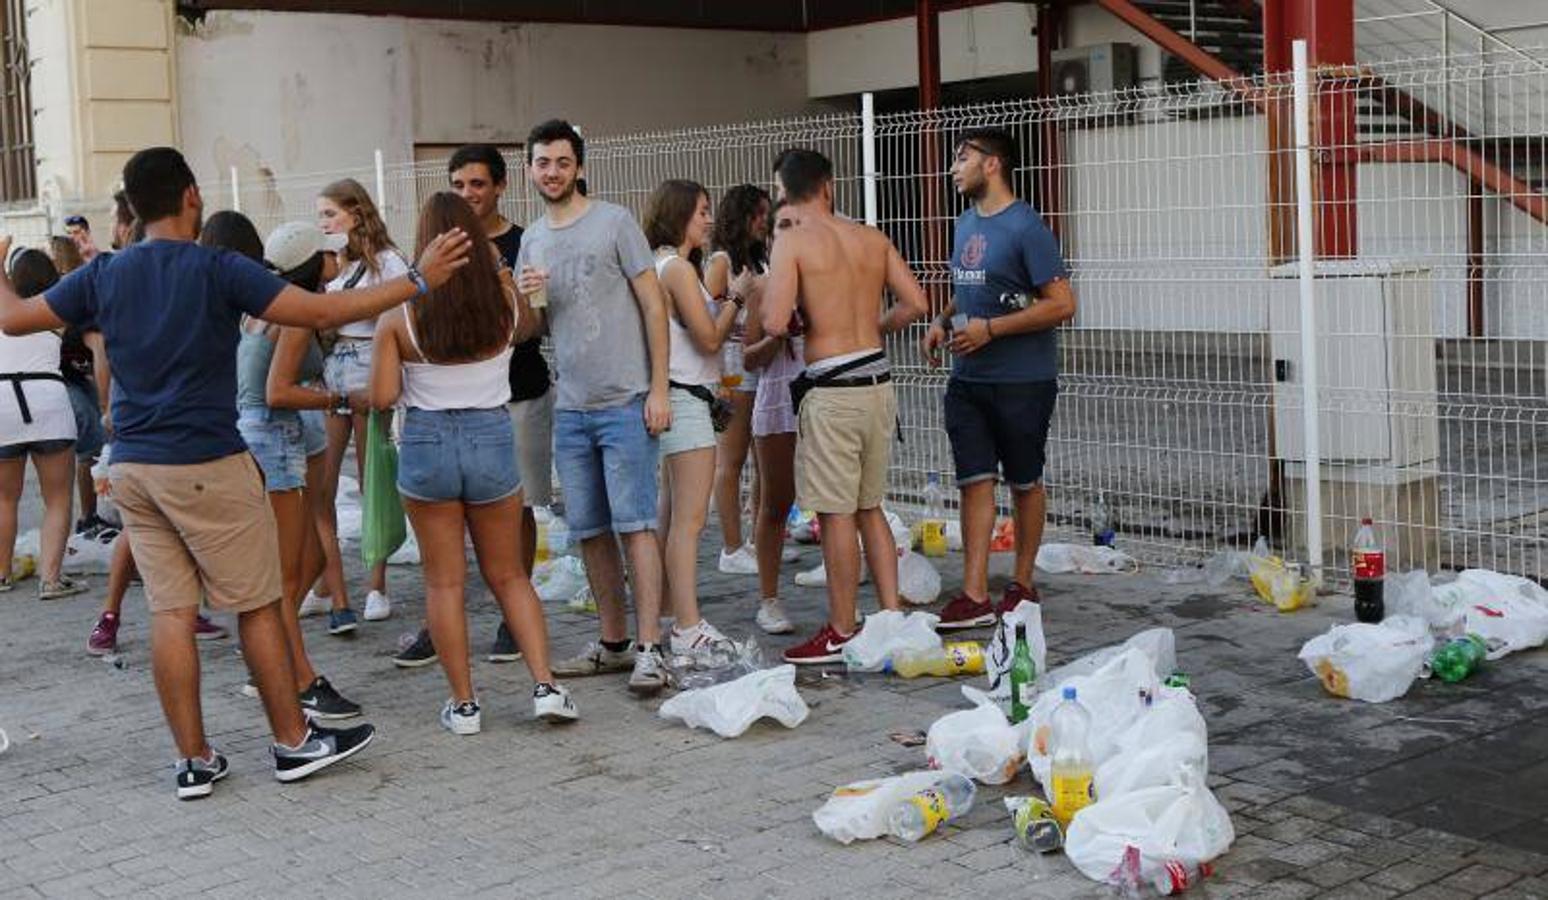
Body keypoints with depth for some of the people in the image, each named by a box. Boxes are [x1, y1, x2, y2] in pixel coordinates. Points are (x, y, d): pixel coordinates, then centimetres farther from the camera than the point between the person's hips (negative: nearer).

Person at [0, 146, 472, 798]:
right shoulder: (219, 270, -10)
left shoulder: (103, 275, 5)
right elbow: (322, 312, -17)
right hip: (207, 465, -5)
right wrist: (420, 280, -13)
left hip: (132, 468, 5)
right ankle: (294, 743, 14)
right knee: (258, 605, 5)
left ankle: (193, 761, 11)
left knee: (170, 611, 7)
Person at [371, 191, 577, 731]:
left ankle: (463, 705, 12)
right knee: (508, 575, 15)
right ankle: (545, 685, 5)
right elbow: (528, 328, 20)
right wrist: (505, 278, 28)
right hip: (492, 438, 2)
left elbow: (382, 398, -8)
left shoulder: (400, 315, -10)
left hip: (426, 443, -2)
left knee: (444, 581, 8)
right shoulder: (502, 301, -4)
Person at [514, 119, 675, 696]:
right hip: (570, 407, 6)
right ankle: (613, 643, 20)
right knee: (589, 531, 9)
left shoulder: (614, 222, -3)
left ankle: (649, 649, -6)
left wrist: (658, 389, -11)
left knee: (634, 525, -8)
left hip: (625, 403, -6)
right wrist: (526, 301, -5)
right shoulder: (532, 240, 13)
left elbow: (653, 305, -4)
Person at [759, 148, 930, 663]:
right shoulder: (872, 239, 8)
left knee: (837, 515, 1)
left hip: (832, 388, -6)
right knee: (870, 508, 17)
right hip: (878, 382, 6)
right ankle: (892, 616, 19)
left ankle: (841, 635, 9)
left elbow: (775, 324, -16)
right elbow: (915, 303, 6)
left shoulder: (793, 242, -8)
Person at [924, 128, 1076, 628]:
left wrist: (989, 329, -20)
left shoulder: (1025, 227, -13)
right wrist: (944, 321, 6)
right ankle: (975, 596, 2)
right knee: (975, 480, 2)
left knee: (1024, 483, 8)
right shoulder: (966, 223, 11)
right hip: (967, 379, 7)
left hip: (1021, 380, -7)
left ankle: (1022, 584, 21)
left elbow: (1062, 305, -18)